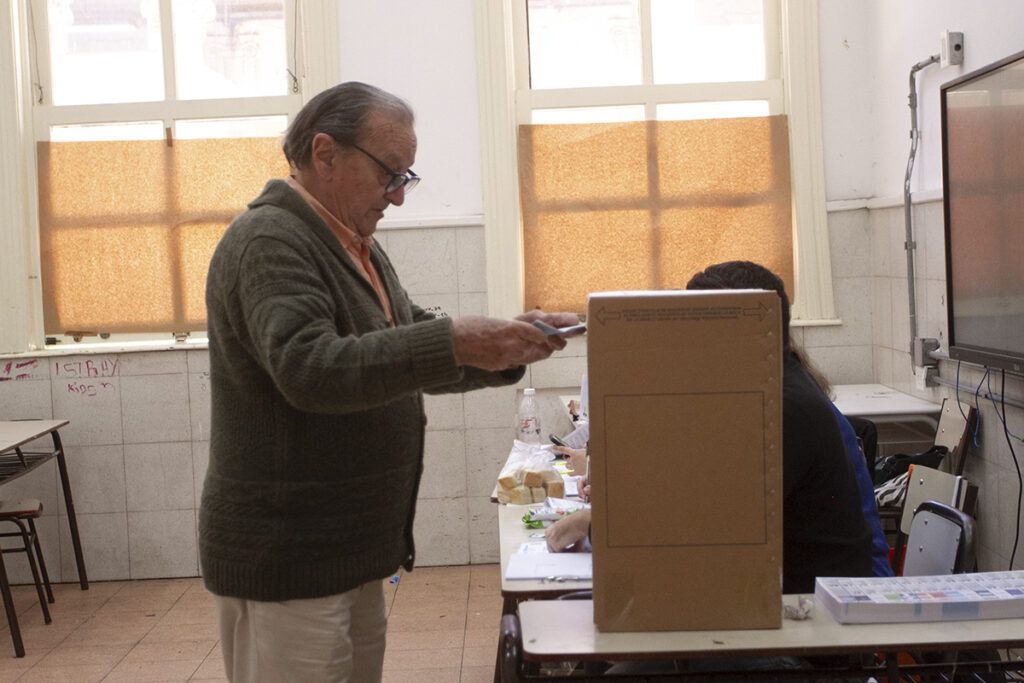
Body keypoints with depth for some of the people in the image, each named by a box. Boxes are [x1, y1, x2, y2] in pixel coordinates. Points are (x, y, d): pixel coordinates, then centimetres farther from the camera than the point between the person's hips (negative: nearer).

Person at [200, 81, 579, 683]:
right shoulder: (269, 242, -15)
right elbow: (307, 369, -29)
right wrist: (452, 343, -35)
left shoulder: (357, 248, 16)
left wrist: (505, 347, 0)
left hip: (350, 553, 9)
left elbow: (411, 359, 17)